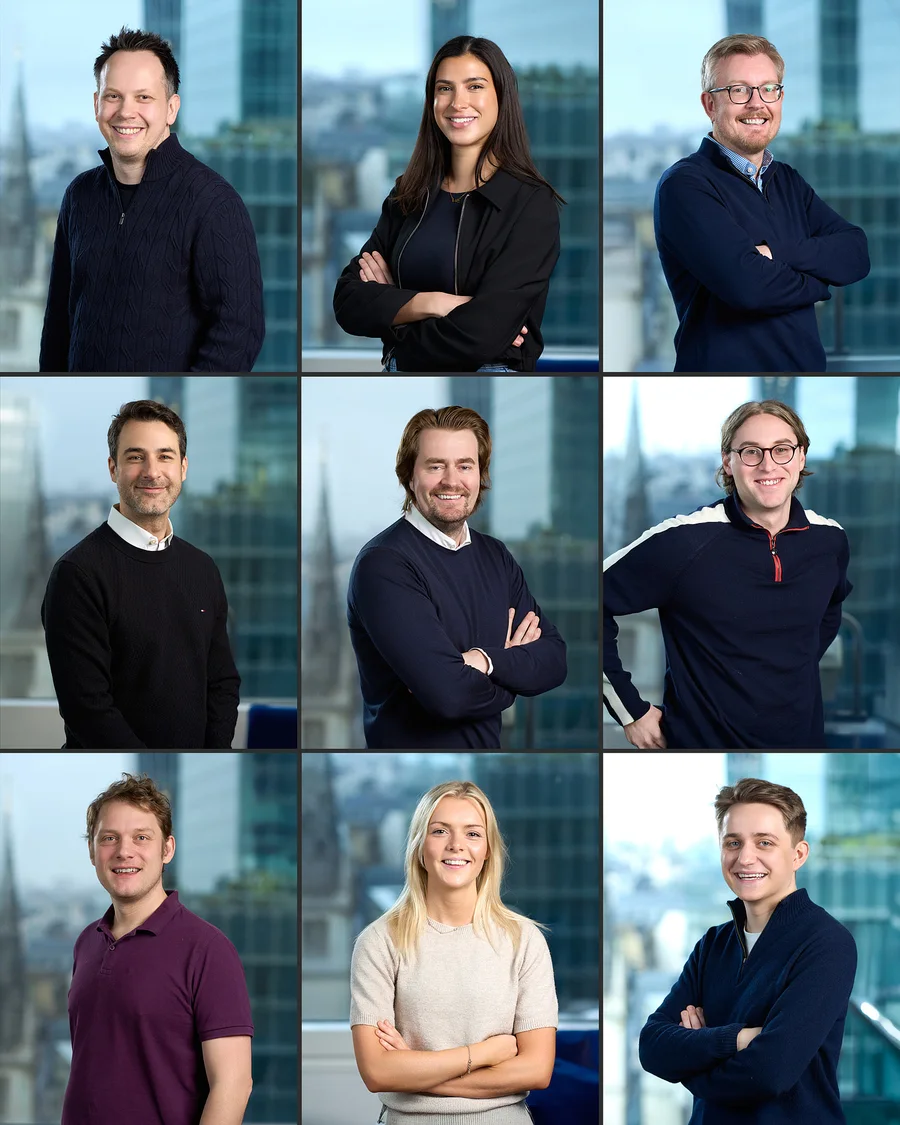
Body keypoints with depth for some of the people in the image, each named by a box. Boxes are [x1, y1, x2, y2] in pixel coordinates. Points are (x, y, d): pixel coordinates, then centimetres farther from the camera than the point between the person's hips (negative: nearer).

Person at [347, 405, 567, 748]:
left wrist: (484, 661, -22)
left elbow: (554, 659, -4)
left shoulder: (495, 556, 4)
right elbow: (448, 692, -27)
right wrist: (513, 664, -9)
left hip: (490, 746, 6)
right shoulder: (382, 565, -19)